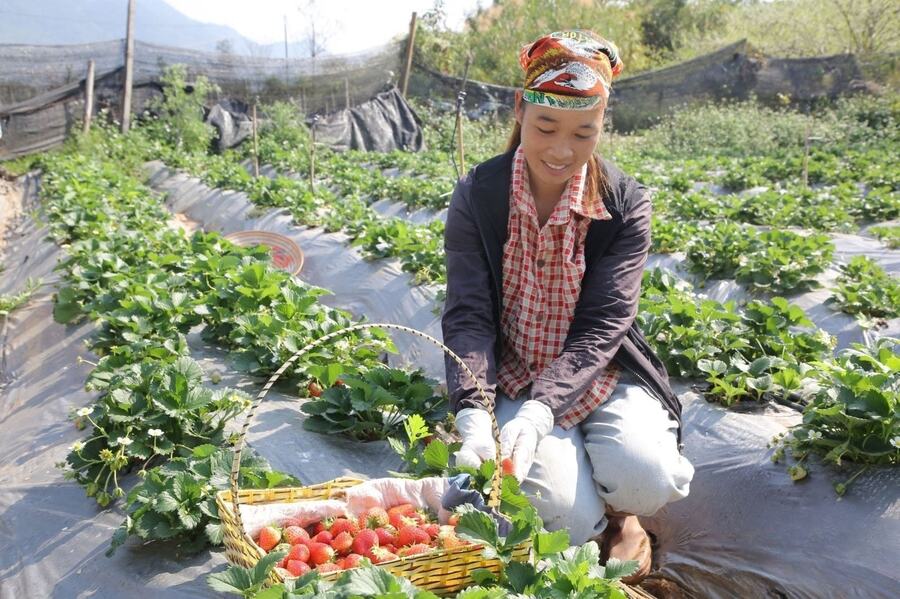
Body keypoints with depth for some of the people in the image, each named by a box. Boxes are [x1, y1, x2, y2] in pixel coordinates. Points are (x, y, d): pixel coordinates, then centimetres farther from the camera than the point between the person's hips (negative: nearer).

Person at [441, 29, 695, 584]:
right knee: (571, 521, -22)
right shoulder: (477, 195, -10)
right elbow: (468, 316, -15)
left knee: (647, 478, -28)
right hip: (513, 381, 0)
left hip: (602, 377, 1)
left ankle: (619, 513, 11)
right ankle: (596, 517, 18)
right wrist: (475, 418, -32)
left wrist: (537, 412, -33)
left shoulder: (626, 203, -11)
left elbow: (603, 325, -17)